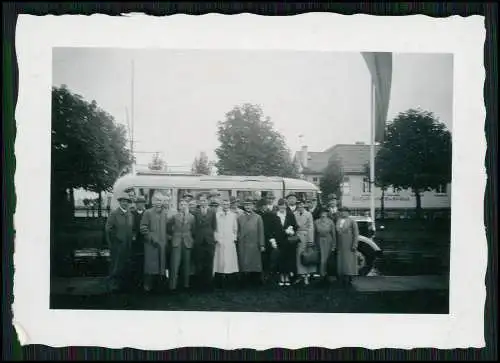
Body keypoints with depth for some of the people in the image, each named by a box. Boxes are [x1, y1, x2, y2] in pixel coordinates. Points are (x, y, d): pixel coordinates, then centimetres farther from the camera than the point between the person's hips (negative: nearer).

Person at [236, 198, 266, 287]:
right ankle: (245, 282, 3)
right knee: (244, 266, -2)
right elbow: (238, 232, 10)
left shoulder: (258, 217, 10)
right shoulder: (240, 218, 13)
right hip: (242, 246, 1)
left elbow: (261, 232, 5)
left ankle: (256, 282, 7)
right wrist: (237, 239, -1)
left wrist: (262, 245, -1)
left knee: (255, 266, 0)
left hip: (254, 245, -1)